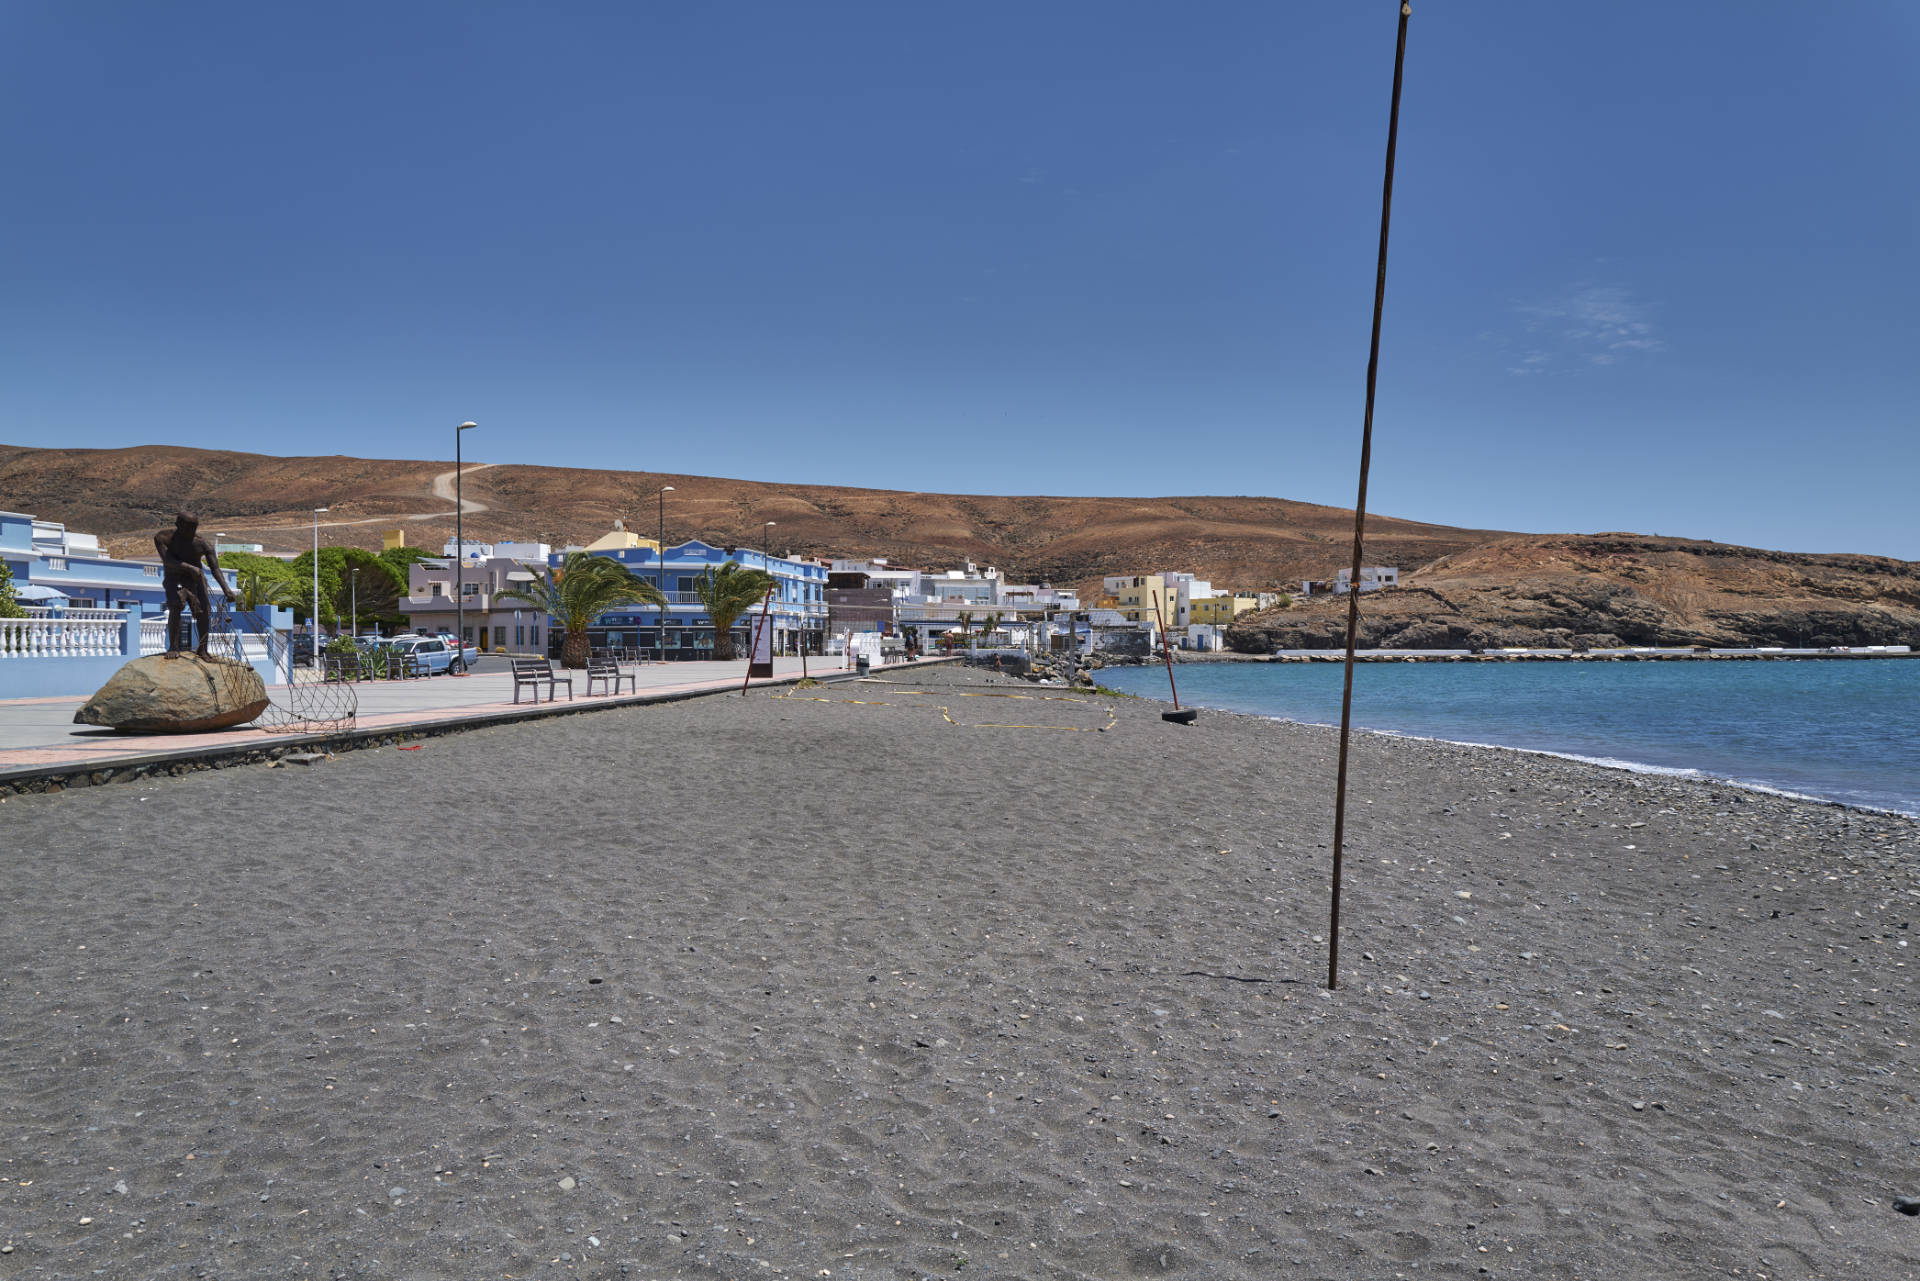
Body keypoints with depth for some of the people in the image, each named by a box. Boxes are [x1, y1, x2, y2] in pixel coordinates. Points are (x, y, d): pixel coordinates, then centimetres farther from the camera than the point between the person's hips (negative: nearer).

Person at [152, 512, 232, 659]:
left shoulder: (203, 544, -14)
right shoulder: (163, 538, -14)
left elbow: (215, 569, -21)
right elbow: (167, 560, -27)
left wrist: (226, 590, -34)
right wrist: (190, 568, -41)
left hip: (195, 579, 2)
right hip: (173, 579, -2)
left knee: (204, 611, -12)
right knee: (175, 607, -25)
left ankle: (202, 650, -2)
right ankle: (173, 647, -20)